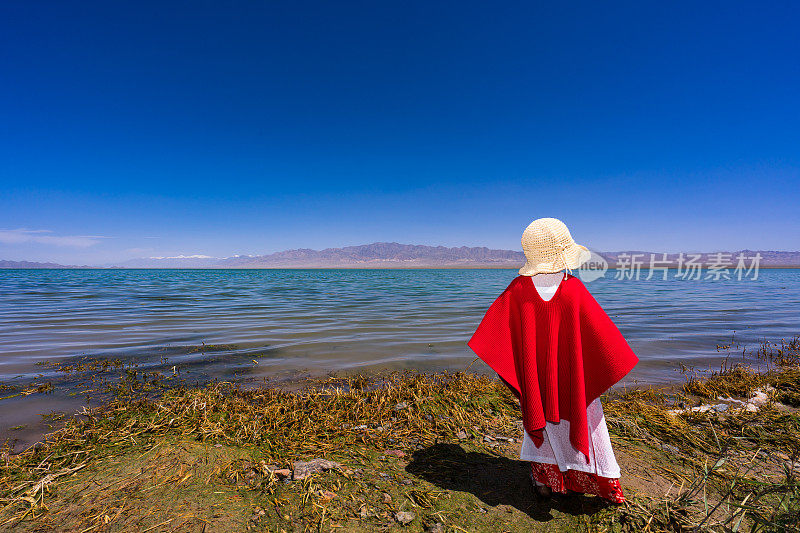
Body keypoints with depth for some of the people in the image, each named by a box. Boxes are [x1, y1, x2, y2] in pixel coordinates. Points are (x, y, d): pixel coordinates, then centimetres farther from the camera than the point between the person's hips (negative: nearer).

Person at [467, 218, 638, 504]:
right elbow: (600, 331, -12)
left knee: (540, 421, 19)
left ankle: (544, 479, 33)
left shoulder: (518, 289, -15)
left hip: (535, 375, 1)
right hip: (572, 376, -1)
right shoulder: (574, 290, -20)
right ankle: (604, 484, 35)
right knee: (584, 425, 18)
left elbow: (493, 328, -10)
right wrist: (618, 360, 4)